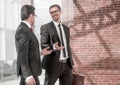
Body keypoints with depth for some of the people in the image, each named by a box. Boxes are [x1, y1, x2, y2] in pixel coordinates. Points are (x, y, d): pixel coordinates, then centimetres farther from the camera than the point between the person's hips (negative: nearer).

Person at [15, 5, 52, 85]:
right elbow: (22, 55, -24)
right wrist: (28, 75, -29)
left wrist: (40, 53, 21)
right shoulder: (23, 31, -18)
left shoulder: (23, 30, 14)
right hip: (28, 72, -10)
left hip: (28, 70, 10)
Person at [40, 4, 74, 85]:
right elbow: (43, 45, -11)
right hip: (53, 64, -6)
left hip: (66, 64, 6)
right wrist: (53, 47, -31)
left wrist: (71, 63, 17)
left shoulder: (66, 28, 15)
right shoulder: (46, 27, -4)